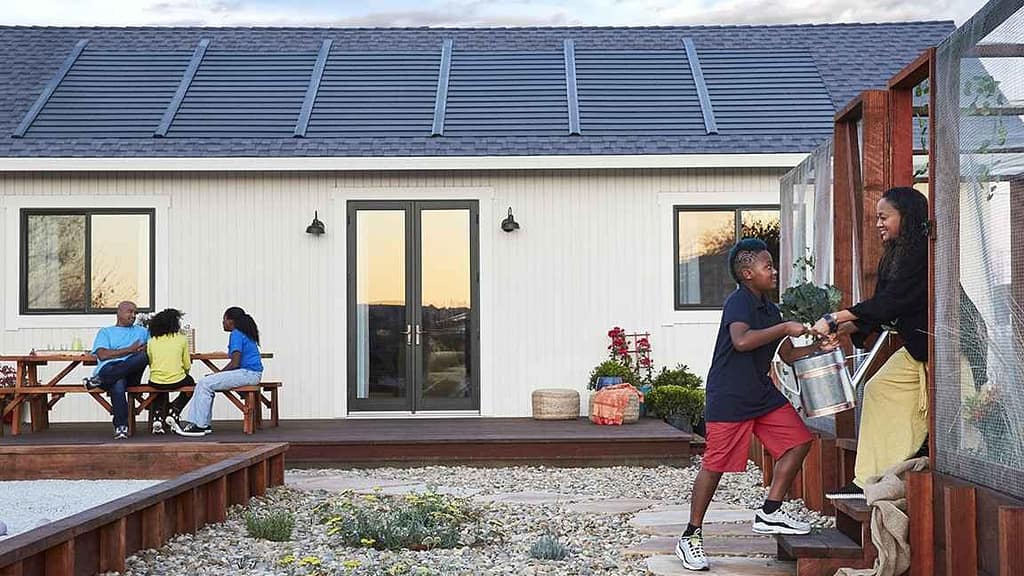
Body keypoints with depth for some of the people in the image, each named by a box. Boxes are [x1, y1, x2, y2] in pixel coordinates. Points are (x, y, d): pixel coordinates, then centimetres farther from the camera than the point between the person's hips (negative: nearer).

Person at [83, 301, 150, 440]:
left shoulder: (142, 332, 32)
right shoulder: (105, 332, 22)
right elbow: (102, 355, 3)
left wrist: (144, 349, -3)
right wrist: (130, 350, -2)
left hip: (131, 374, 2)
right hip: (108, 369, -2)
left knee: (143, 355, -34)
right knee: (118, 384, -41)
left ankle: (99, 380, -29)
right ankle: (121, 427, -36)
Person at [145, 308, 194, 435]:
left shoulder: (152, 341, 4)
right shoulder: (182, 339, -2)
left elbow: (150, 363, 10)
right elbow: (187, 366, 2)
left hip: (155, 382, 3)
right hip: (177, 381, -3)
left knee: (161, 394, 38)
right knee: (190, 382, 32)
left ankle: (158, 417, 11)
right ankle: (173, 411, 11)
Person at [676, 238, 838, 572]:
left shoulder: (770, 310, 14)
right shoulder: (738, 302, -13)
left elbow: (788, 355, 19)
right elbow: (741, 341, -31)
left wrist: (818, 348, 2)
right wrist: (785, 328, -25)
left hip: (763, 394, 9)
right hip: (729, 398, -9)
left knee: (798, 441, 2)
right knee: (715, 464, -5)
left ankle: (770, 514, 12)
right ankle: (691, 536, 7)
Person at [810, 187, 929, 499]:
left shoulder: (923, 251, -18)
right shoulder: (895, 255, 13)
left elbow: (891, 301, -24)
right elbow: (881, 309, 11)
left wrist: (835, 319, -24)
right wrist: (841, 331, -2)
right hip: (916, 347, 10)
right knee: (880, 389, 2)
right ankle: (869, 481, 2)